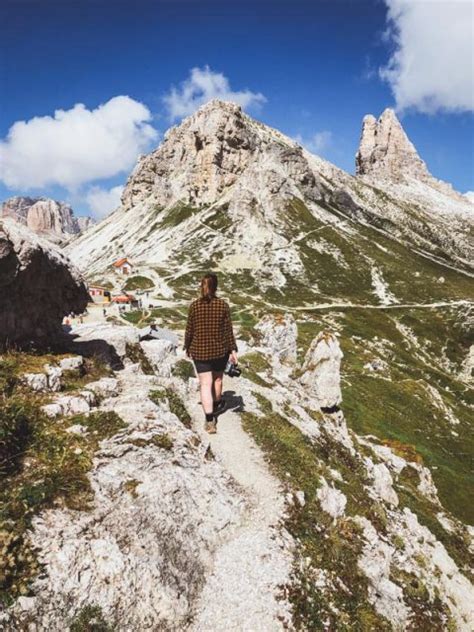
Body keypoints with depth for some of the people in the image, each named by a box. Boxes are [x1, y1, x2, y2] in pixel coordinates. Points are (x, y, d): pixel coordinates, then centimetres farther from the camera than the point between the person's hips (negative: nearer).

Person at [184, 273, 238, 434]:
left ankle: (209, 420, -7)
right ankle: (216, 405, 44)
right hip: (220, 349, 1)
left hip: (200, 351, -1)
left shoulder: (194, 305, -7)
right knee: (217, 379, 22)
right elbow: (228, 329, -7)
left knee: (205, 384, 0)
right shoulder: (223, 305, -8)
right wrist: (232, 349, 0)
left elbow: (189, 329, -2)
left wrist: (187, 347, 12)